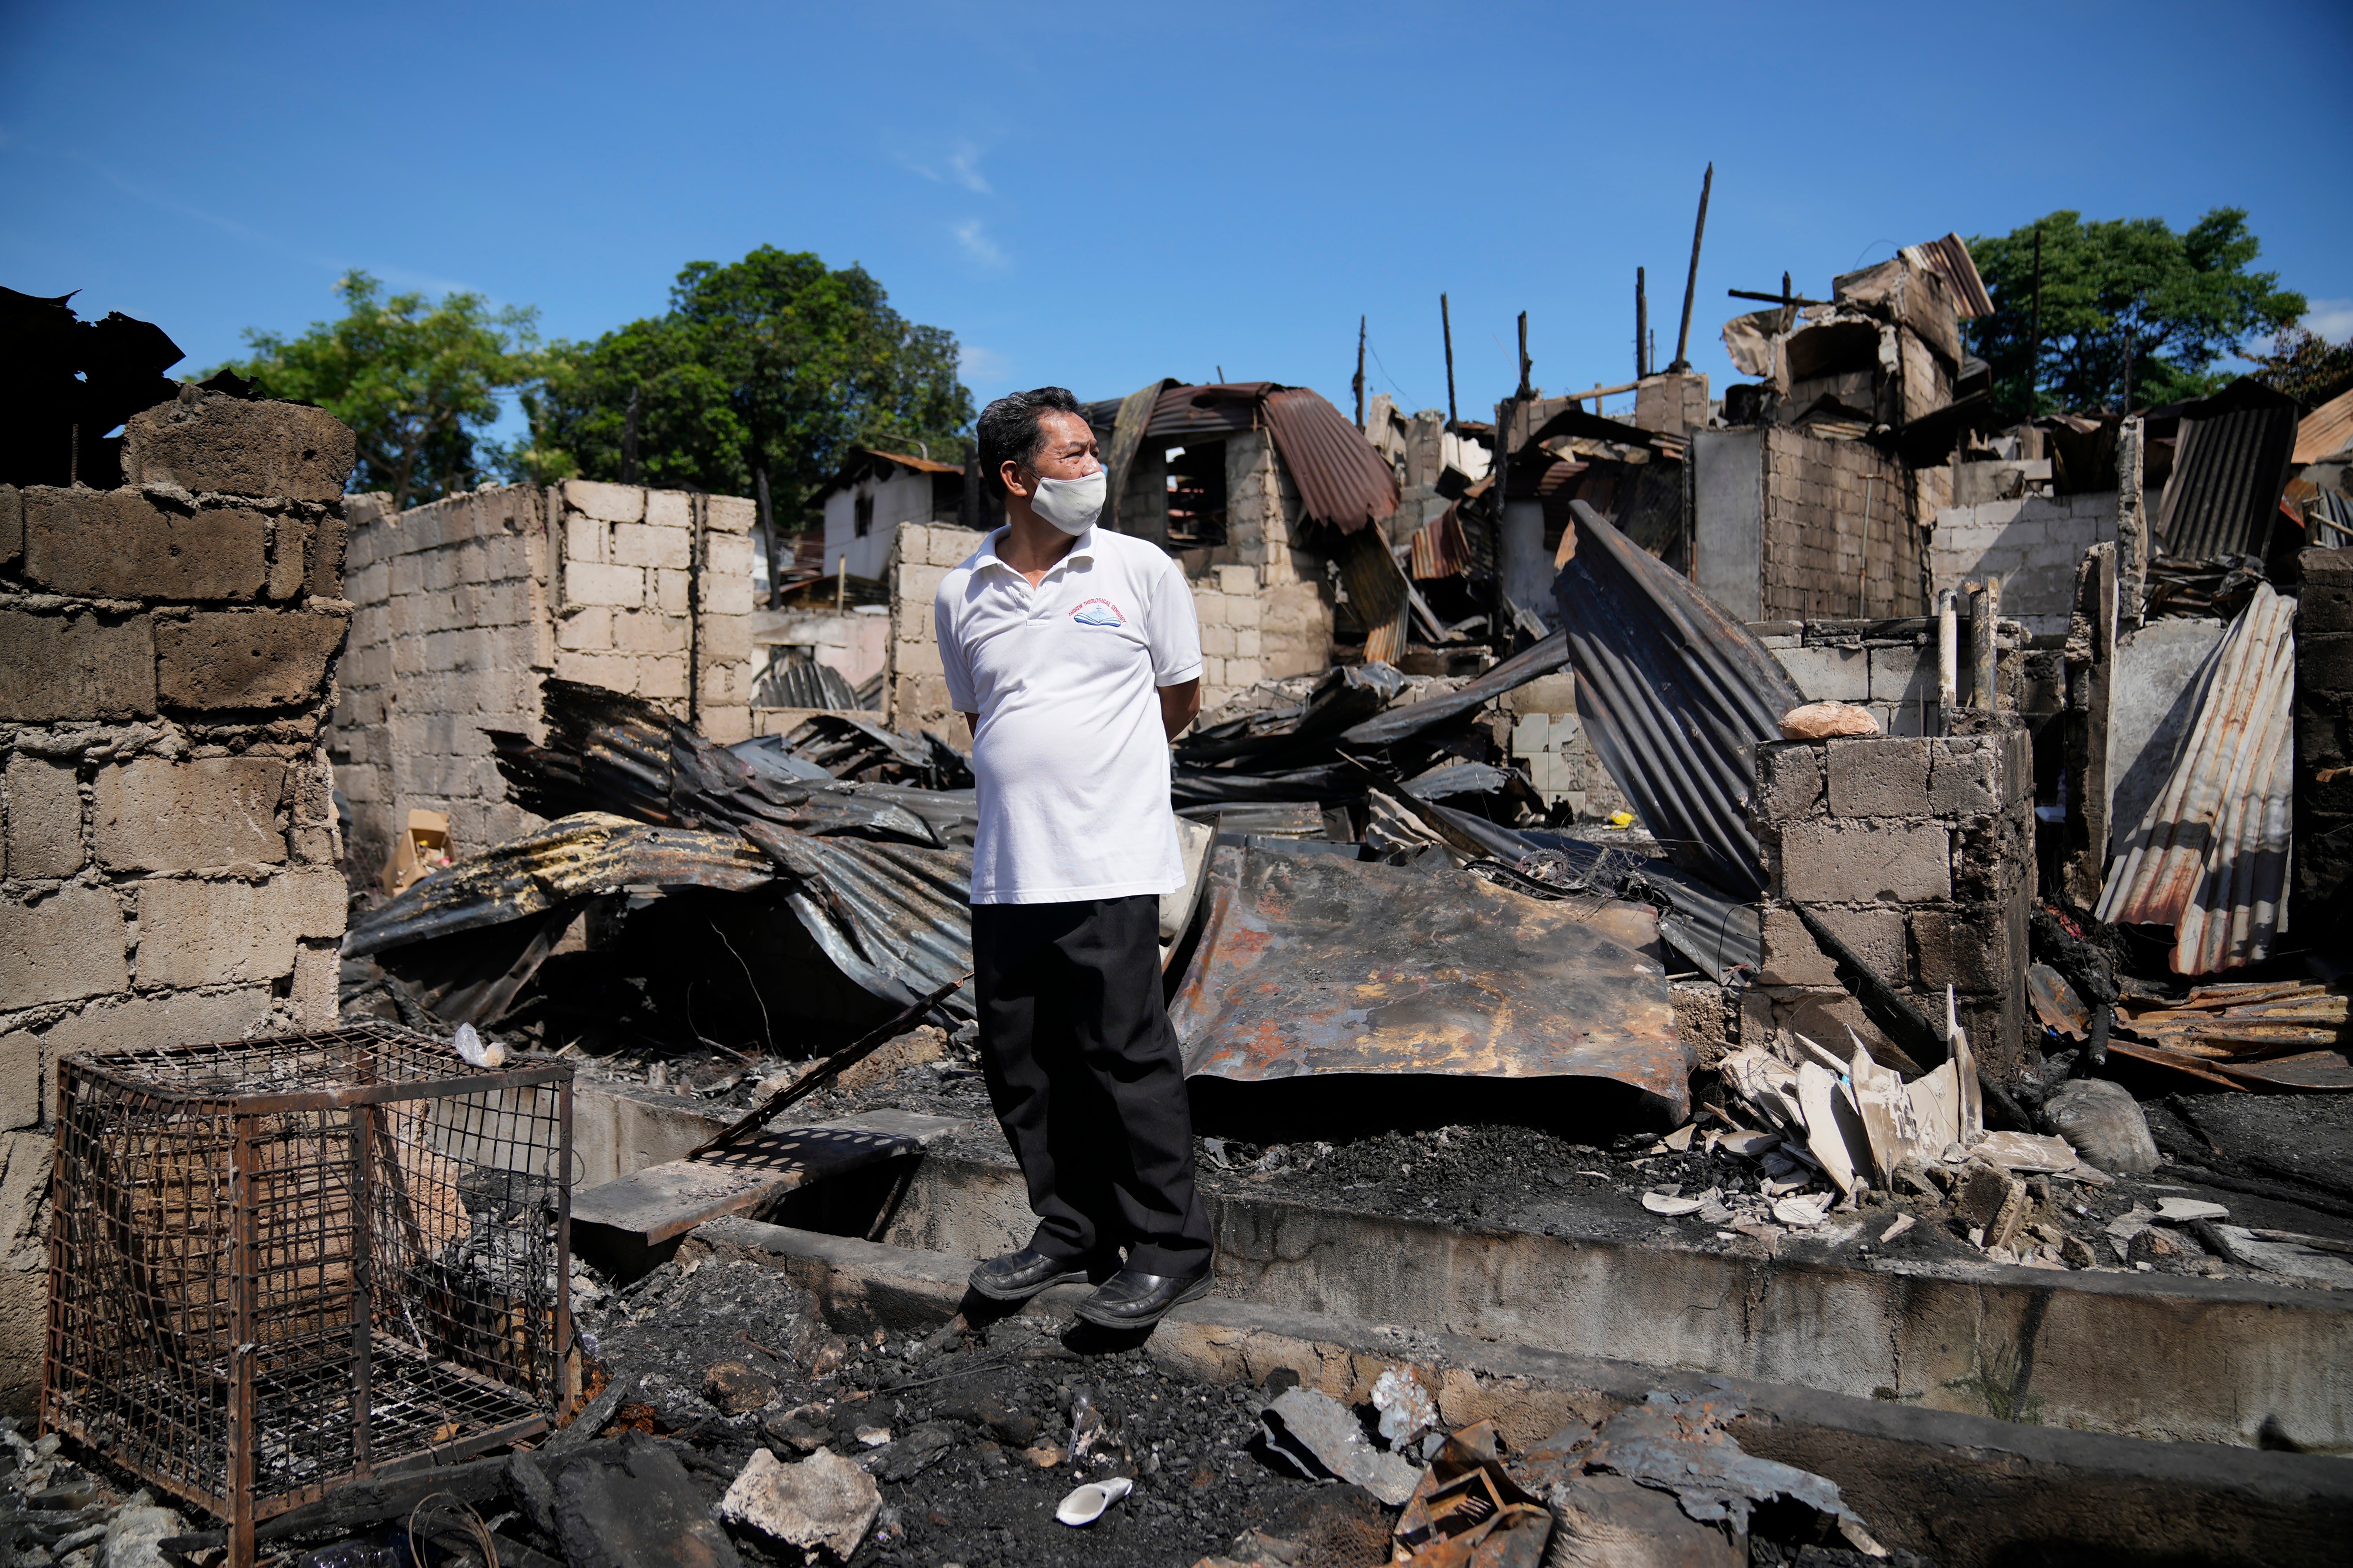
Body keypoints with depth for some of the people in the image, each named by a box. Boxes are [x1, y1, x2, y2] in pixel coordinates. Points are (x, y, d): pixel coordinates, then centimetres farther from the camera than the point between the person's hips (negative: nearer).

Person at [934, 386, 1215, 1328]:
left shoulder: (1141, 569, 1)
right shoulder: (962, 596, 8)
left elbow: (1180, 702, 10)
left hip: (1109, 865, -4)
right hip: (1004, 870, 4)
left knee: (1126, 1056, -1)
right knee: (1021, 1067, 11)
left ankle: (1171, 1251, 13)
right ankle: (1071, 1231, 28)